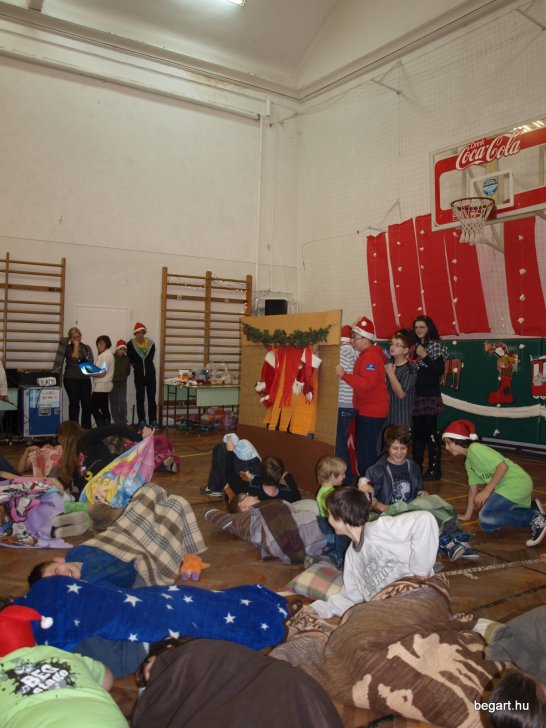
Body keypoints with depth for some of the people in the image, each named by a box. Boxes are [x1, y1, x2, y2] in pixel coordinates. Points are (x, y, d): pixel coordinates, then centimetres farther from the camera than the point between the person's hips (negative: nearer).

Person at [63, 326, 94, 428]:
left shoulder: (87, 348, 13)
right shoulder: (68, 348, 3)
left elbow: (90, 362, 6)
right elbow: (73, 360, -13)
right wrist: (76, 345, -9)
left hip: (85, 378, 3)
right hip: (71, 379, -3)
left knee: (87, 403, -2)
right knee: (74, 403, 0)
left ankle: (87, 428, 5)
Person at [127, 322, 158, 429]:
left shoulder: (151, 344, -3)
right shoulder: (130, 345, -8)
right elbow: (130, 360, 4)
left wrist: (145, 365, 6)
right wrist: (137, 366, 9)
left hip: (150, 374, 1)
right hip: (139, 375, -1)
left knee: (152, 398, 3)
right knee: (140, 398, 1)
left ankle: (153, 420, 7)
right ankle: (141, 421, 7)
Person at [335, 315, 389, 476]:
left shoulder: (370, 356, -18)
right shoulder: (366, 355, 15)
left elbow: (367, 383, -28)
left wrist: (344, 375, -30)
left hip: (372, 411, -11)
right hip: (365, 409, 11)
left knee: (367, 449, -7)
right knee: (362, 447, 15)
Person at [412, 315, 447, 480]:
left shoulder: (436, 345, -4)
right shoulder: (415, 346, 16)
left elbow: (439, 370, -11)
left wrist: (424, 356, -16)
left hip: (430, 395, -7)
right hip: (416, 394, 7)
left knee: (431, 432, -6)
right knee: (417, 431, 11)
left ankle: (435, 469, 0)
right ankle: (416, 466, 20)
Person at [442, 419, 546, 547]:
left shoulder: (475, 449, -14)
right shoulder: (468, 462, 15)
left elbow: (503, 466, -22)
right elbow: (473, 490, 19)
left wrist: (487, 491, -20)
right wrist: (467, 516, 21)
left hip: (517, 483, -10)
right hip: (504, 486, 10)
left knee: (486, 518, -21)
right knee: (487, 524, 12)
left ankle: (535, 518, -8)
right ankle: (532, 509, 17)